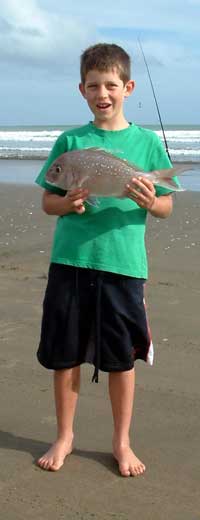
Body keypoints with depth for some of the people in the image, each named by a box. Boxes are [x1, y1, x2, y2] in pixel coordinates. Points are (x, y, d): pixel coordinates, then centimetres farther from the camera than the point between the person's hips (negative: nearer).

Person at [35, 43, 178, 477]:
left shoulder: (146, 142, 2)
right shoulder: (70, 141, 5)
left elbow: (167, 207, 5)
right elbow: (47, 201, 9)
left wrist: (148, 201, -17)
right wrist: (68, 204, -13)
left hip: (123, 266, -1)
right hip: (70, 262, 1)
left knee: (122, 359, 9)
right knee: (65, 355, 9)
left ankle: (122, 442, 28)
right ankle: (64, 437, 29)